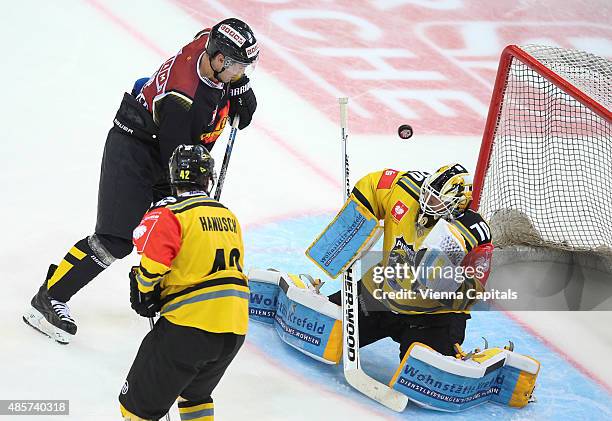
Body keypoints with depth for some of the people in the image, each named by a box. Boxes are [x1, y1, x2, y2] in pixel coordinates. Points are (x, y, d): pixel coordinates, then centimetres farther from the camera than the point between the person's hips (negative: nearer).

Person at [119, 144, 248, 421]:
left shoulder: (170, 214, -6)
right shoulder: (229, 217, 18)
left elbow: (153, 262, -19)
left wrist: (144, 293, 2)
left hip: (191, 324, -7)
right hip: (235, 330, 7)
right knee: (195, 392, 31)